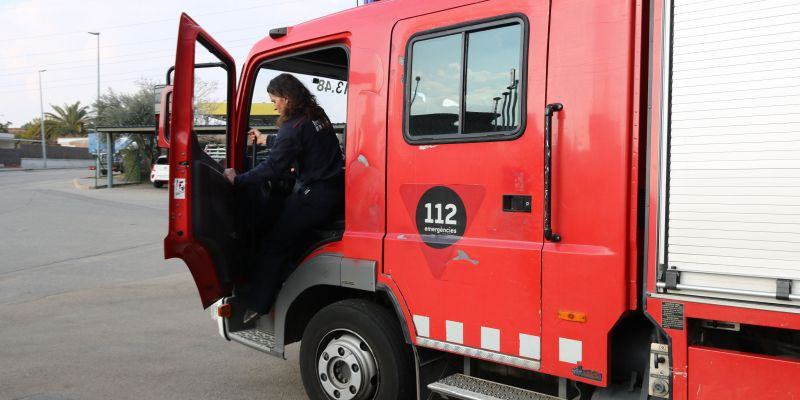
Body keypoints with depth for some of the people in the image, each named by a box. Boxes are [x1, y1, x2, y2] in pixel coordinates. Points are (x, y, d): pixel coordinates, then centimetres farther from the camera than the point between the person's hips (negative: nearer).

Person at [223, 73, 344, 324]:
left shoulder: (294, 127, -14)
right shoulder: (317, 116, 13)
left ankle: (255, 307, 4)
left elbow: (273, 168, -16)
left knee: (273, 249, 0)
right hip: (336, 193, 9)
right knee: (290, 246, 16)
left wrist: (238, 180, -7)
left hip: (314, 198, -9)